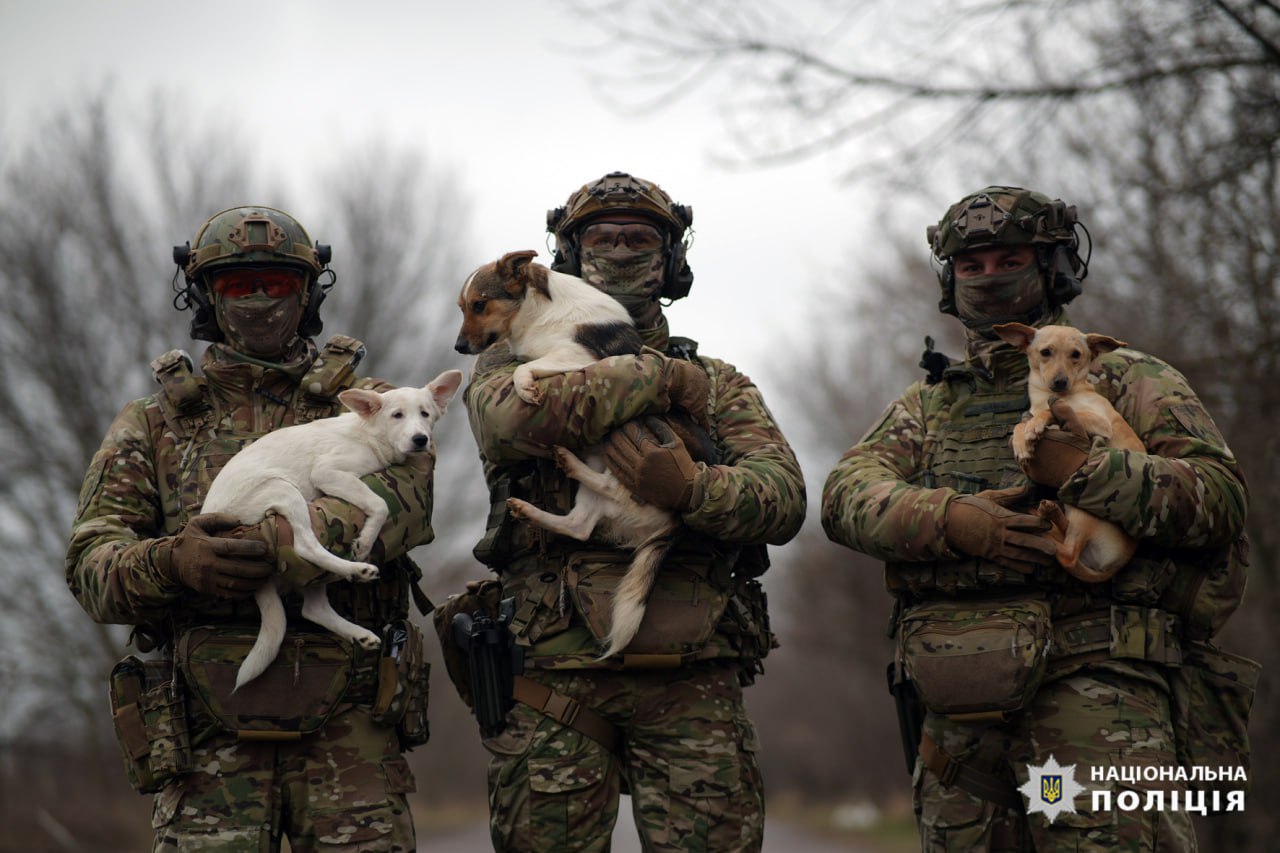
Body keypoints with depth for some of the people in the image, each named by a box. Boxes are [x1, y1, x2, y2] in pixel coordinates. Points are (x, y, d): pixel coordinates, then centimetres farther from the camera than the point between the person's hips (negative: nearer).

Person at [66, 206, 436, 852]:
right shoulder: (153, 425, 16)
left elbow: (399, 498, -10)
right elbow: (91, 564, 4)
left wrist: (277, 547, -28)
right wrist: (173, 562, -20)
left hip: (347, 725, 0)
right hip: (211, 734, 0)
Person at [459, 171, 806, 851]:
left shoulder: (718, 384, 19)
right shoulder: (518, 361, 14)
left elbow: (783, 496, 2)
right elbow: (514, 416, -13)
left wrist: (691, 488, -20)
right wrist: (658, 379, -6)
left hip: (692, 684, 1)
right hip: (555, 676, -1)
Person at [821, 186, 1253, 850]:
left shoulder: (1124, 380, 13)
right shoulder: (927, 405, 25)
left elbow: (1219, 495, -1)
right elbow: (849, 495, 7)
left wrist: (1084, 471, -16)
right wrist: (948, 518, -14)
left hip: (1090, 683, -4)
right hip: (957, 710, 4)